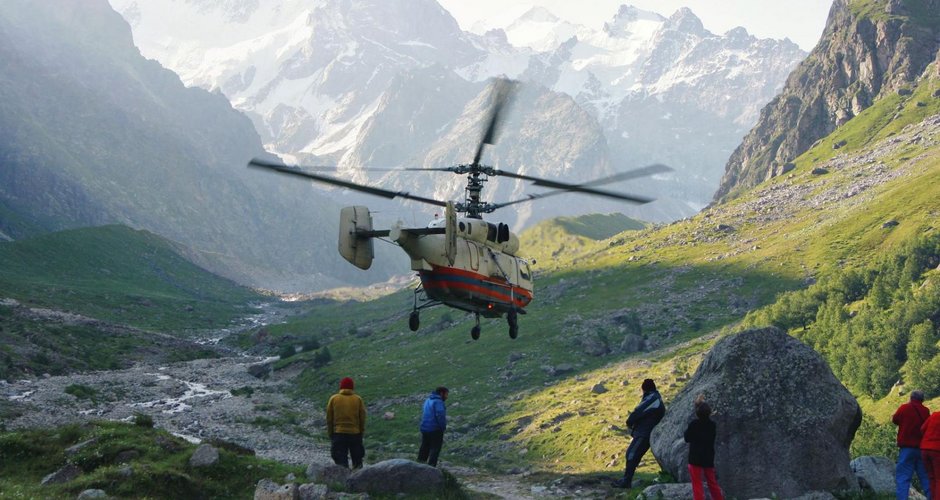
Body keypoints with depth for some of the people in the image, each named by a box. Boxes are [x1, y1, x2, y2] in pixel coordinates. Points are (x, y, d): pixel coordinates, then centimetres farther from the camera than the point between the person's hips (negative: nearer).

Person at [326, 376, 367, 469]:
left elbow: (329, 418, 1)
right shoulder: (358, 399, 0)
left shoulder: (333, 399, -2)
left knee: (341, 461, -1)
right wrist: (361, 432, 13)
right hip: (355, 433, 1)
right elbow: (362, 418, 3)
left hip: (338, 434, -1)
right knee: (357, 461, 13)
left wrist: (330, 433, 10)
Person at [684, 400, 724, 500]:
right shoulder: (712, 425, -2)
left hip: (696, 459, -4)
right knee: (712, 483, 17)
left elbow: (687, 438, -7)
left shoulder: (693, 424, -15)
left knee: (697, 484, -1)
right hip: (709, 458, 5)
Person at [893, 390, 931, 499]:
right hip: (923, 447, 4)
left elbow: (895, 420, 10)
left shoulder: (904, 408, -5)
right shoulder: (926, 411, 4)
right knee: (925, 477, 9)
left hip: (907, 446, -3)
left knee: (902, 476, -5)